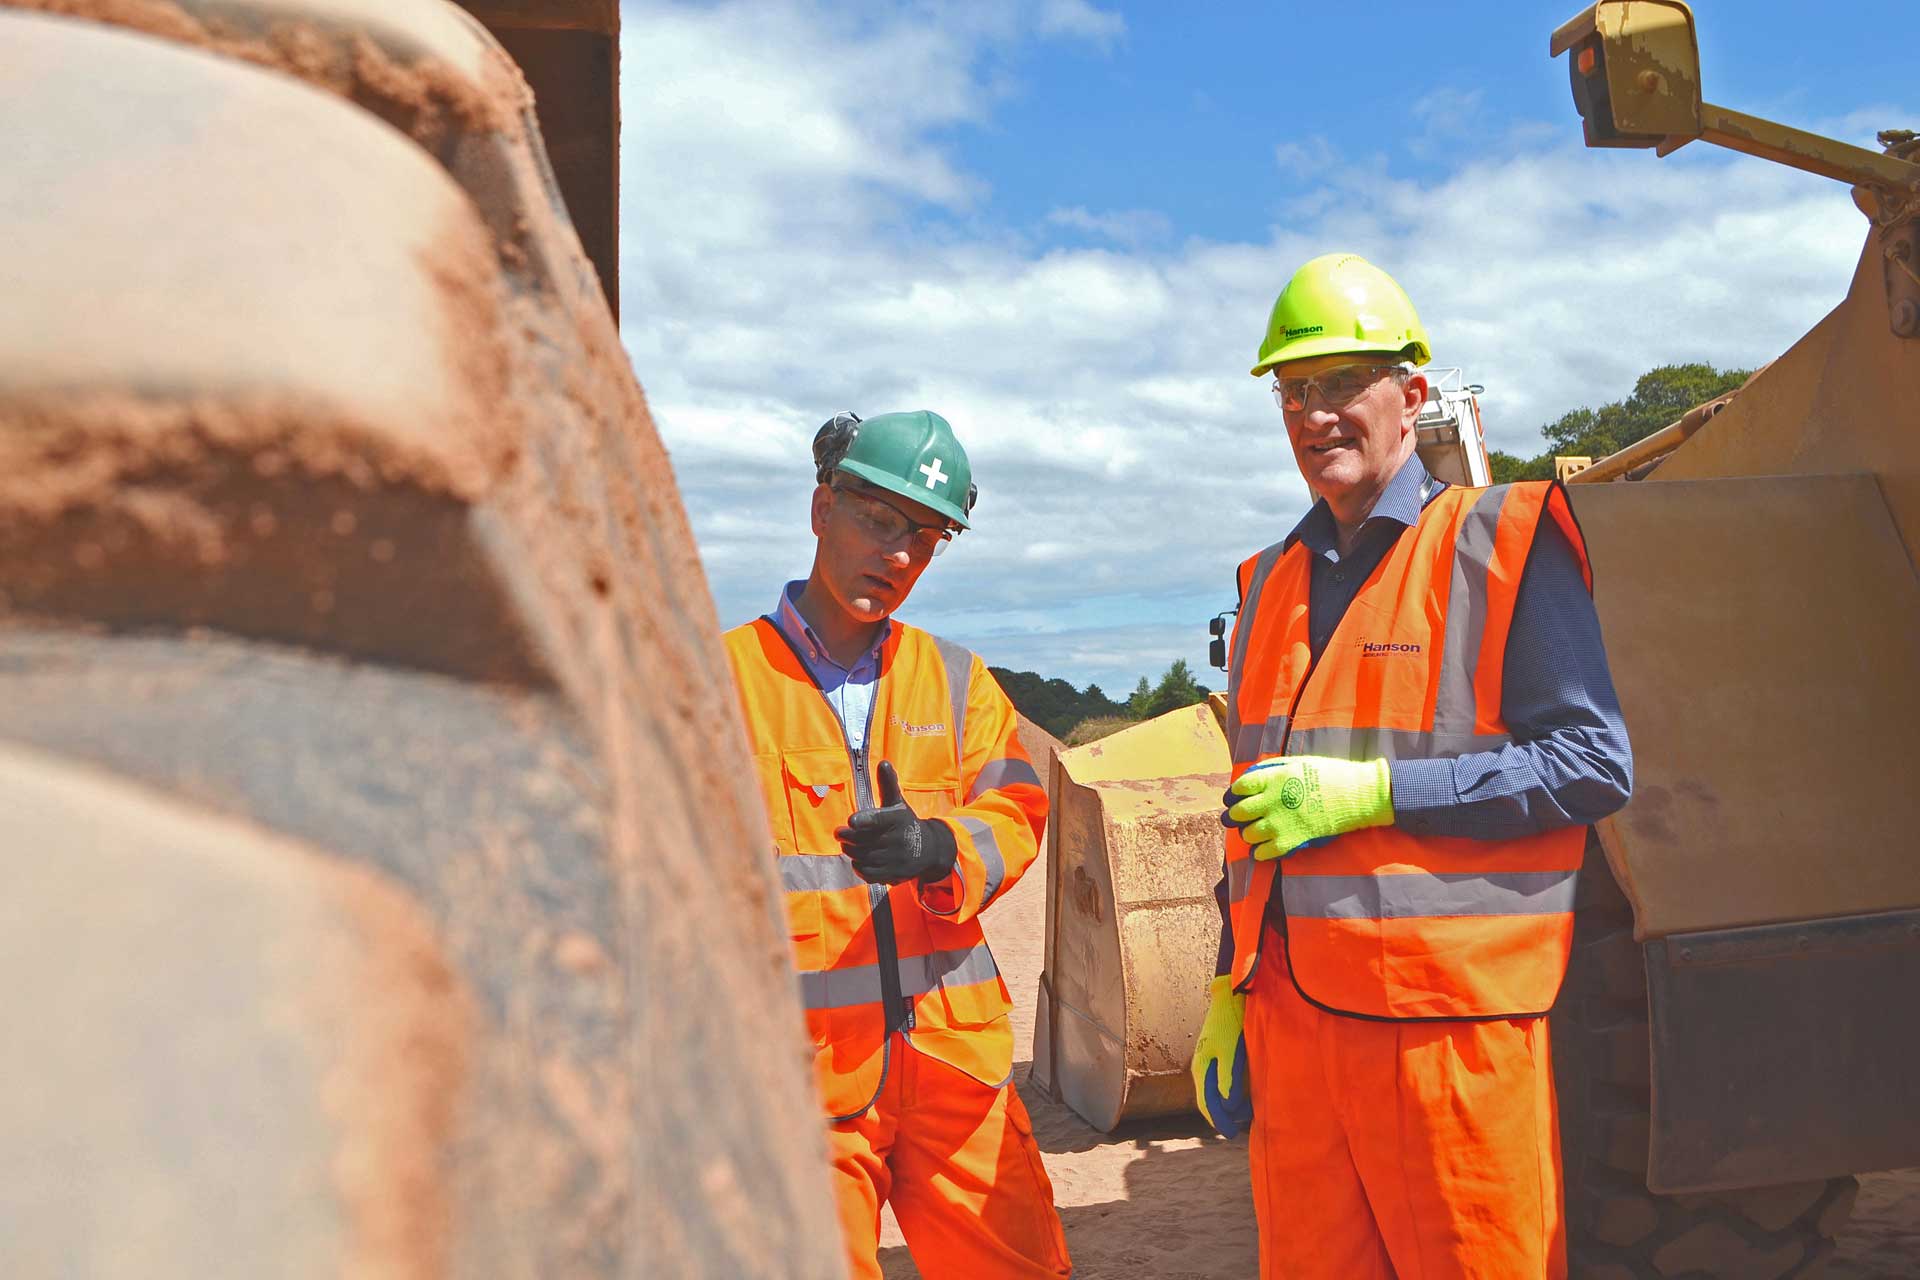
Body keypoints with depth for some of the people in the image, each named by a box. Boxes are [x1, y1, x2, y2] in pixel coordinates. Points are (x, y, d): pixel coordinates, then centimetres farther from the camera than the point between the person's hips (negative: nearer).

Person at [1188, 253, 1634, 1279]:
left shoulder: (1500, 541, -2)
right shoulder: (1273, 582, 16)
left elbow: (1594, 760, -9)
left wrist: (1373, 790, -15)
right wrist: (1227, 990, 17)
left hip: (1450, 1015, -5)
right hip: (1289, 1018, 5)